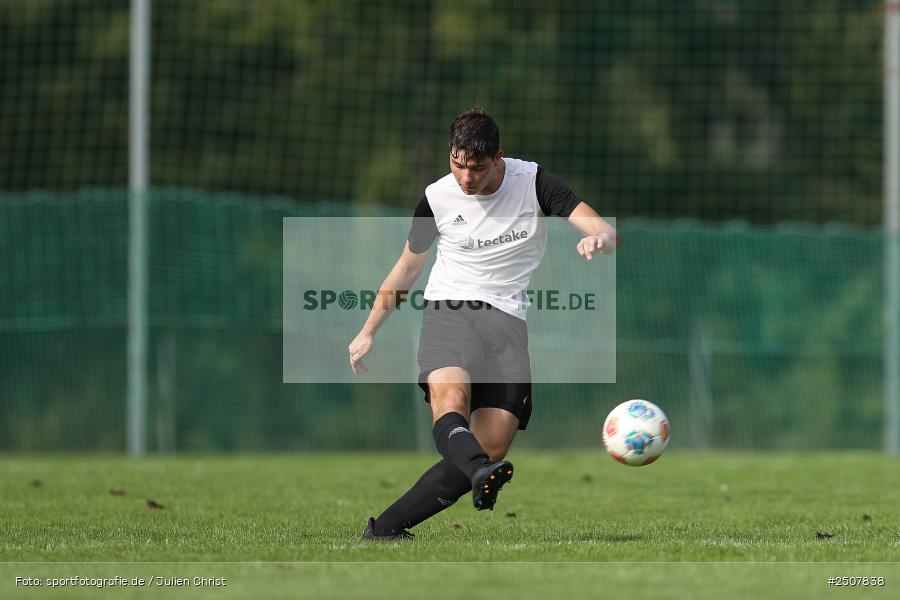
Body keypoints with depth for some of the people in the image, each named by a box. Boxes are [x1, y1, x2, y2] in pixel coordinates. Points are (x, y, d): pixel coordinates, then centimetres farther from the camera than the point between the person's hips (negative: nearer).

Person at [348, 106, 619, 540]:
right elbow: (408, 267, 19)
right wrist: (368, 331, 23)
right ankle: (483, 474, -63)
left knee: (490, 450, -13)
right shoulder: (437, 198, 2)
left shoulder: (533, 182, -1)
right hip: (448, 310, 0)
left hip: (507, 321, 0)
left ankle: (385, 529, -8)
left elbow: (607, 233, -7)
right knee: (450, 398, -35)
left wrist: (599, 239, -32)